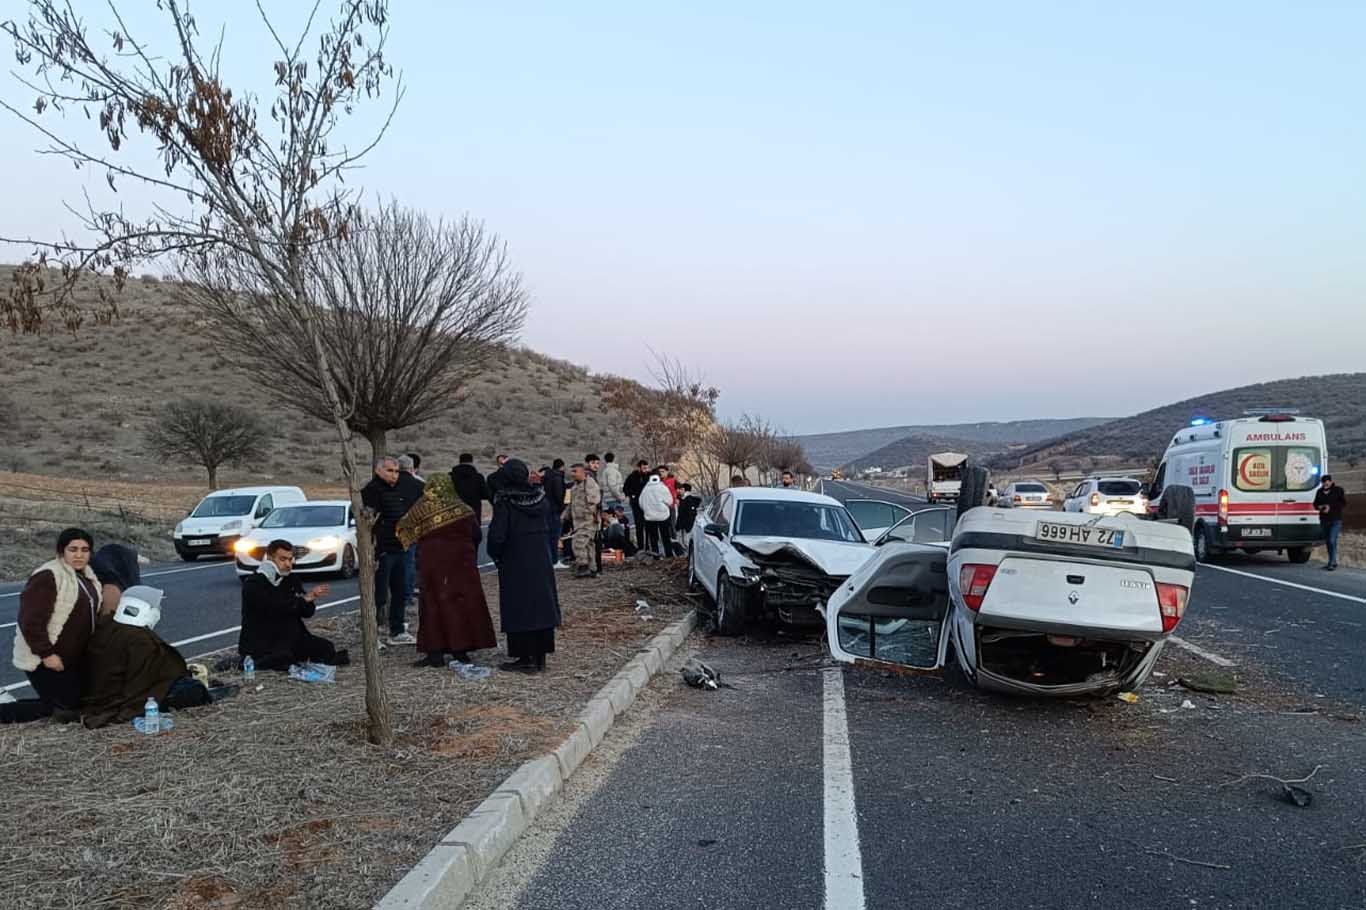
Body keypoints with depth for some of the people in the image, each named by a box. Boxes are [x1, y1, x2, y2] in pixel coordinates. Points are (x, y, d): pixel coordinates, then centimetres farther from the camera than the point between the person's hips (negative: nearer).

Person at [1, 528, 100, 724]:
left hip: (72, 658, 9)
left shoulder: (87, 576, 12)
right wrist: (46, 654, -23)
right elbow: (31, 621, -22)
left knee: (76, 703, 11)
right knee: (68, 709, -8)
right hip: (43, 659, -9)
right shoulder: (47, 577, -17)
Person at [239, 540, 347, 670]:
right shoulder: (253, 584, -10)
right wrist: (304, 599, -19)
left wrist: (312, 598, -16)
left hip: (289, 638, 6)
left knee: (325, 647, -12)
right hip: (260, 642, -6)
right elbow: (274, 608, -26)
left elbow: (307, 613, 7)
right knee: (283, 659, -33)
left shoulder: (292, 579, 11)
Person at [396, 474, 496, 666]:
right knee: (462, 602, 6)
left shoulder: (421, 509, -5)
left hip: (432, 562, -1)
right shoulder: (462, 509, -4)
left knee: (433, 602, 4)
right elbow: (477, 535, 3)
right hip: (461, 563, 1)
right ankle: (460, 650, 8)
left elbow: (403, 529, 4)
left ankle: (436, 652, 2)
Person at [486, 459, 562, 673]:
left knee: (519, 608, 2)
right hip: (541, 562, 5)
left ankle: (526, 658, 3)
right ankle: (539, 657, 18)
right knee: (541, 605, 11)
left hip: (515, 564, -5)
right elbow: (553, 506, 23)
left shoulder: (504, 502, -14)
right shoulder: (539, 497, 1)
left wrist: (495, 554, 0)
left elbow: (497, 534, -18)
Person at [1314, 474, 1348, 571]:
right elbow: (1315, 503, 17)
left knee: (1332, 541, -16)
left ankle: (1331, 563, -15)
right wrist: (1319, 507, -6)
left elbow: (1343, 504, -7)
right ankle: (1333, 562, 22)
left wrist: (1331, 507, -17)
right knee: (1328, 541, 11)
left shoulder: (1338, 490, -3)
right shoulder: (1320, 492, 10)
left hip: (1336, 520, -5)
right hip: (1324, 520, 5)